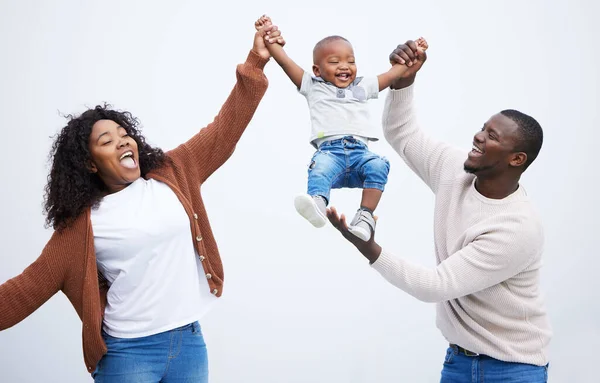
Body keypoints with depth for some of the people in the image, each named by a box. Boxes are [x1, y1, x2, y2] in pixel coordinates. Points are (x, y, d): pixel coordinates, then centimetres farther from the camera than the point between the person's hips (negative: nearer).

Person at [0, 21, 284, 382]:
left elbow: (224, 131, 6)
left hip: (189, 340, 3)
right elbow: (31, 286, -3)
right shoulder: (83, 224, -3)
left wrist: (255, 62, 1)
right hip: (128, 352, -3)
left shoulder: (172, 174, 5)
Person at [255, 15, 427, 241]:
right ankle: (318, 204, -63)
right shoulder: (313, 86, 22)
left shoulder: (363, 86, 30)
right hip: (329, 150, -2)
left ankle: (366, 215, -35)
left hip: (359, 151, 3)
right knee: (320, 167, -37)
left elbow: (391, 74, 35)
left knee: (378, 166, -31)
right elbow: (285, 61, 17)